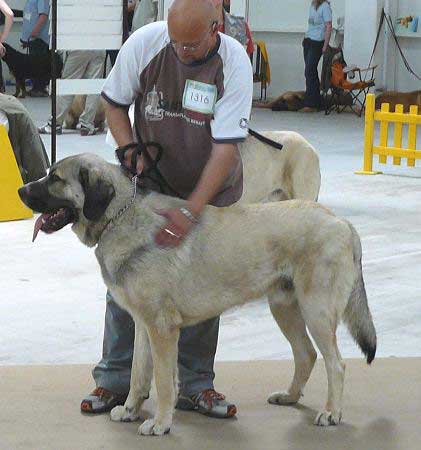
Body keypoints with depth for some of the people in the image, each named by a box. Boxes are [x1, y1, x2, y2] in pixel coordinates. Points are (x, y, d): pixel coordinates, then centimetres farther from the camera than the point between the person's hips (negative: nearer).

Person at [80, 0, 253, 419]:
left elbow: (226, 147, -27)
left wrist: (189, 212, -33)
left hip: (211, 189, -1)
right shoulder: (144, 43, -19)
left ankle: (195, 384, 16)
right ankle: (114, 379, 12)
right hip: (149, 178, 1)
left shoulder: (234, 63, -24)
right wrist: (129, 148, -18)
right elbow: (113, 101, -1)